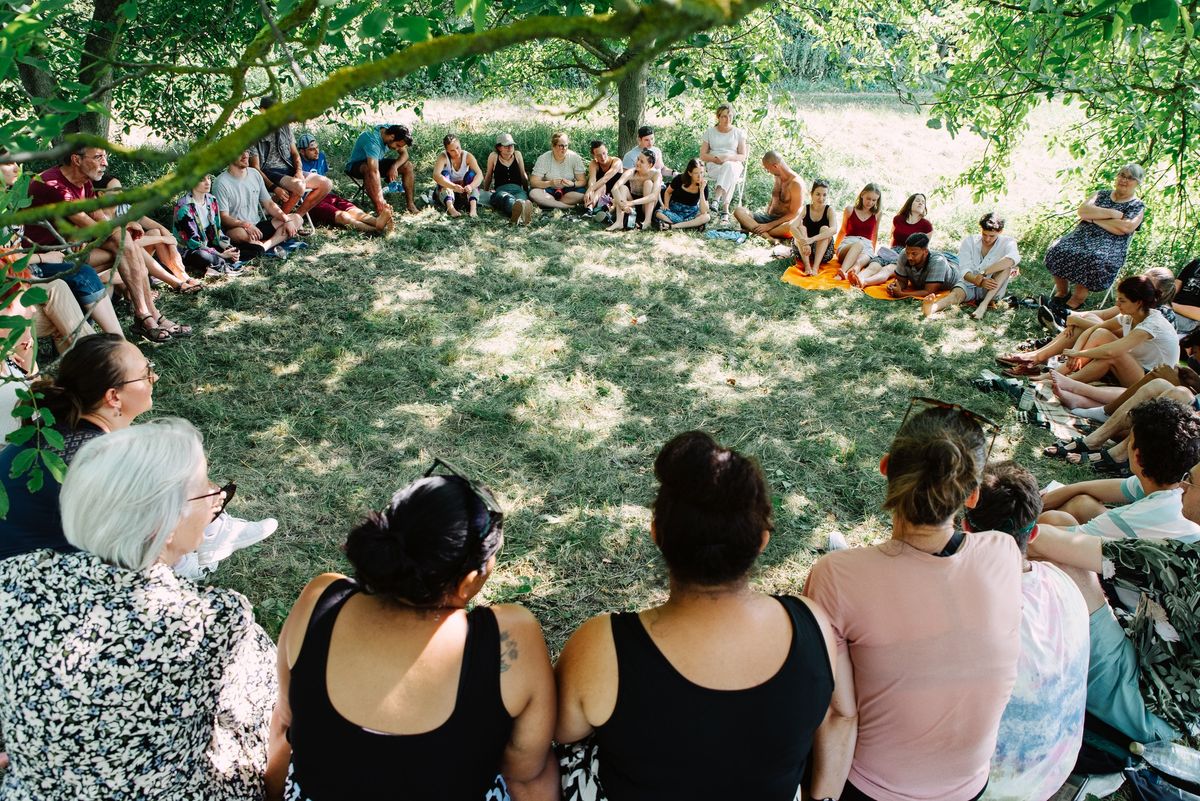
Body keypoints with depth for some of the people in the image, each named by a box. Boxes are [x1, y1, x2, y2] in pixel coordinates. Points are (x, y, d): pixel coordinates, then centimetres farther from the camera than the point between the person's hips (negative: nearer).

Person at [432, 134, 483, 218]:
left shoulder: (467, 156, -11)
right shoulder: (443, 157, -16)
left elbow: (480, 174, -25)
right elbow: (436, 175, -34)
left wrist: (471, 186, -46)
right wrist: (453, 186, -49)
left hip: (464, 193, 1)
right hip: (445, 193, -1)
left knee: (471, 174, -21)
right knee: (445, 174, -25)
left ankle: (473, 207, -43)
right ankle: (450, 208, -49)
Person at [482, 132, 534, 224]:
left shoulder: (517, 154, 16)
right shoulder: (493, 156, 9)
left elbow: (523, 175, 23)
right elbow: (489, 176, 20)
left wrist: (527, 192, 26)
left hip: (517, 189, 2)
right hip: (500, 190, -2)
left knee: (521, 199, -40)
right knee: (507, 199, -43)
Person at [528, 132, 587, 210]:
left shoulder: (574, 157, -9)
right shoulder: (543, 159, -10)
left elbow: (583, 181, -8)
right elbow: (533, 182, -14)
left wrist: (572, 184, -30)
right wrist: (550, 183, -32)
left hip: (568, 190, 0)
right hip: (549, 190, 0)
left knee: (583, 193, -30)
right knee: (533, 193, -30)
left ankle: (548, 203, -19)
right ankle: (570, 206, -27)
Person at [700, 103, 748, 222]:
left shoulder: (739, 133, 10)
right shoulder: (709, 132, 12)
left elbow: (743, 156, 3)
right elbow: (703, 156, 7)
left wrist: (728, 157, -16)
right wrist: (714, 158, -14)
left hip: (734, 164, 0)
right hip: (713, 166, 0)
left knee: (729, 166, -39)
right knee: (728, 168, -37)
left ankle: (716, 199, -51)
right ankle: (725, 209, -48)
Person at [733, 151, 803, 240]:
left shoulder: (796, 183, -14)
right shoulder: (777, 177, 10)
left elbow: (793, 215, -17)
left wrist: (769, 225, -22)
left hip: (784, 222, -7)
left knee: (791, 226, -43)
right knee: (739, 210, -15)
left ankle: (751, 229, -31)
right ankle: (766, 235, -37)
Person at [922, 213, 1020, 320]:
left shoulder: (1007, 243, -3)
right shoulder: (969, 241, 1)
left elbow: (1014, 258, -28)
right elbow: (964, 270, -10)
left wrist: (983, 273, -36)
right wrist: (980, 282, -32)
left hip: (993, 290, 0)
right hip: (969, 284, 0)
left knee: (1006, 266, -26)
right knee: (956, 294, -34)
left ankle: (983, 305, -40)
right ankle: (931, 309, -68)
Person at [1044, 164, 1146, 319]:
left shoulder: (1138, 206, 6)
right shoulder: (1102, 194, 18)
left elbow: (1124, 228, -13)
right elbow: (1082, 210, 0)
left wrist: (1094, 218, -8)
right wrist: (1111, 213, -9)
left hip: (1111, 245, -4)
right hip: (1083, 235, 4)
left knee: (1093, 261, -38)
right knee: (1058, 251, -26)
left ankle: (1074, 301, -19)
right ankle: (1062, 293, -6)